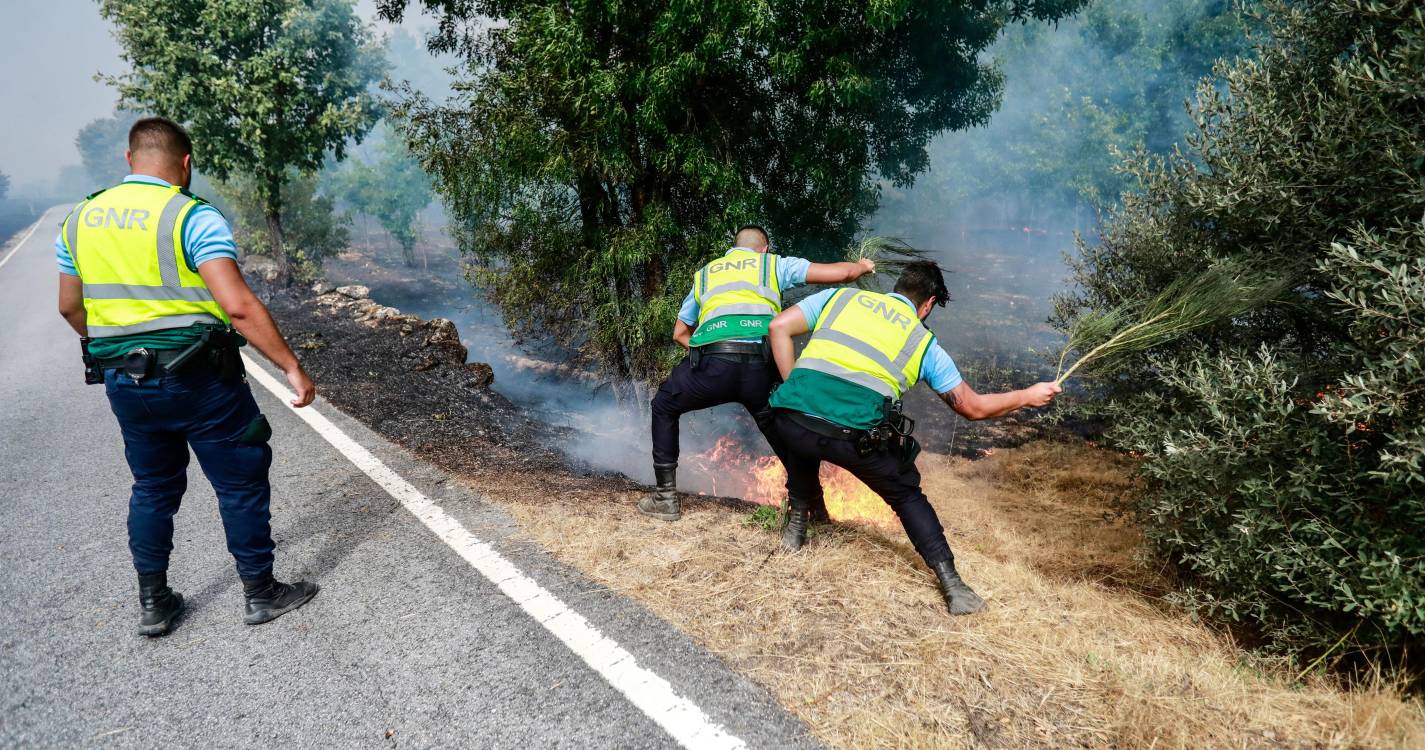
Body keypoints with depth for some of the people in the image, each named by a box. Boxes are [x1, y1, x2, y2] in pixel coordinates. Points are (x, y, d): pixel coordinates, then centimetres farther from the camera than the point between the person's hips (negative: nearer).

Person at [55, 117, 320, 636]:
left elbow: (70, 306, 15)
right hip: (196, 379, -6)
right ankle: (260, 593, 18)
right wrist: (292, 368, -20)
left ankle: (153, 603, 28)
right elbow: (238, 306, -24)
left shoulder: (80, 219, 7)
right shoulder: (193, 218, -14)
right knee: (241, 484, 8)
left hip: (123, 382, 6)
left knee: (153, 487, 20)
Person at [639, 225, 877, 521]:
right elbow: (840, 273, 17)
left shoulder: (704, 274, 31)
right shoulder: (774, 264, 23)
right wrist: (861, 266, 40)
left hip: (712, 363, 1)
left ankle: (665, 498, 23)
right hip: (762, 365, 0)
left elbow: (679, 333, 39)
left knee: (664, 406, 27)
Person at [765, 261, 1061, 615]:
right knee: (907, 496, 23)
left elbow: (778, 327, 14)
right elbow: (973, 407, 28)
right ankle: (951, 584, 17)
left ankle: (796, 525, 39)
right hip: (857, 434, -1)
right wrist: (1028, 396, 43)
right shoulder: (925, 343, 20)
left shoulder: (840, 296, 23)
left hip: (791, 417, 2)